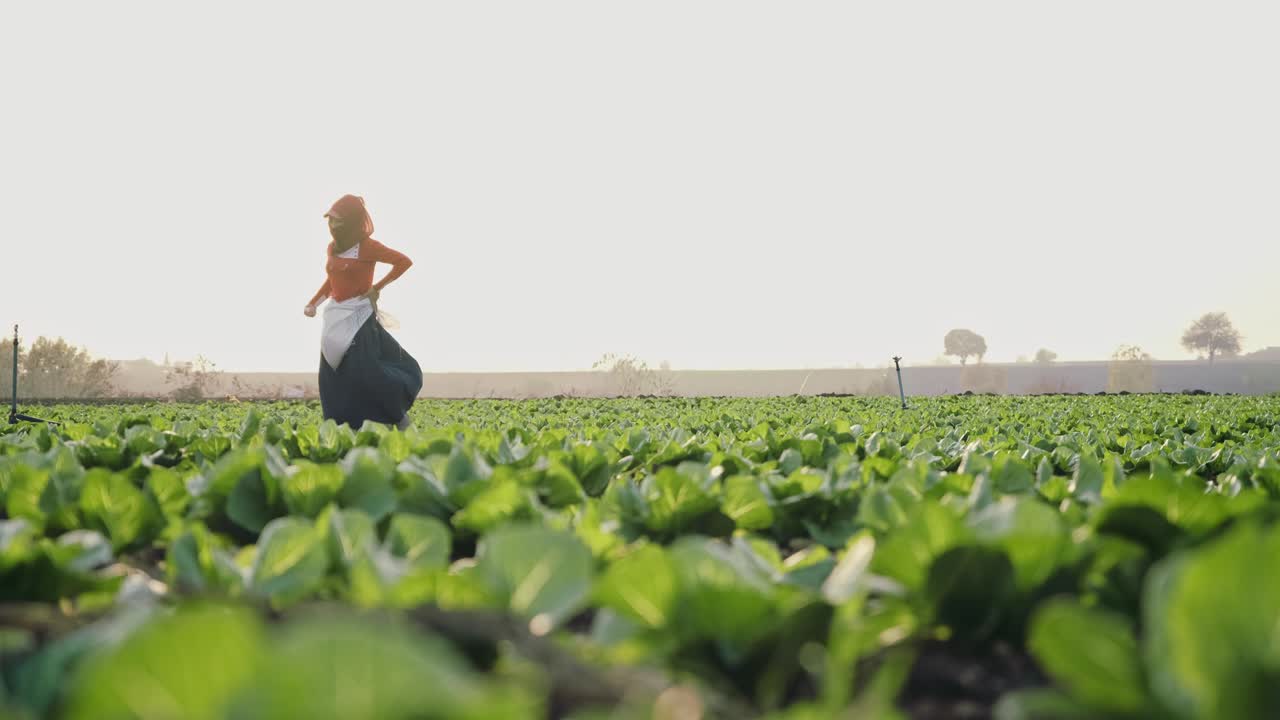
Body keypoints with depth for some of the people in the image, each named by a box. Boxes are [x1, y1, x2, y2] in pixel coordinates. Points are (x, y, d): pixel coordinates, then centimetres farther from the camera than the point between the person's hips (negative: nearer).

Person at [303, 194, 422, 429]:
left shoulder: (366, 246, -10)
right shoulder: (333, 248, 10)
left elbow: (404, 261, -14)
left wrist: (377, 288, -14)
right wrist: (312, 304, 12)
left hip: (359, 315, -7)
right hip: (335, 317, 7)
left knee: (363, 371, -13)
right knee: (332, 376, 2)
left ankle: (399, 415, 6)